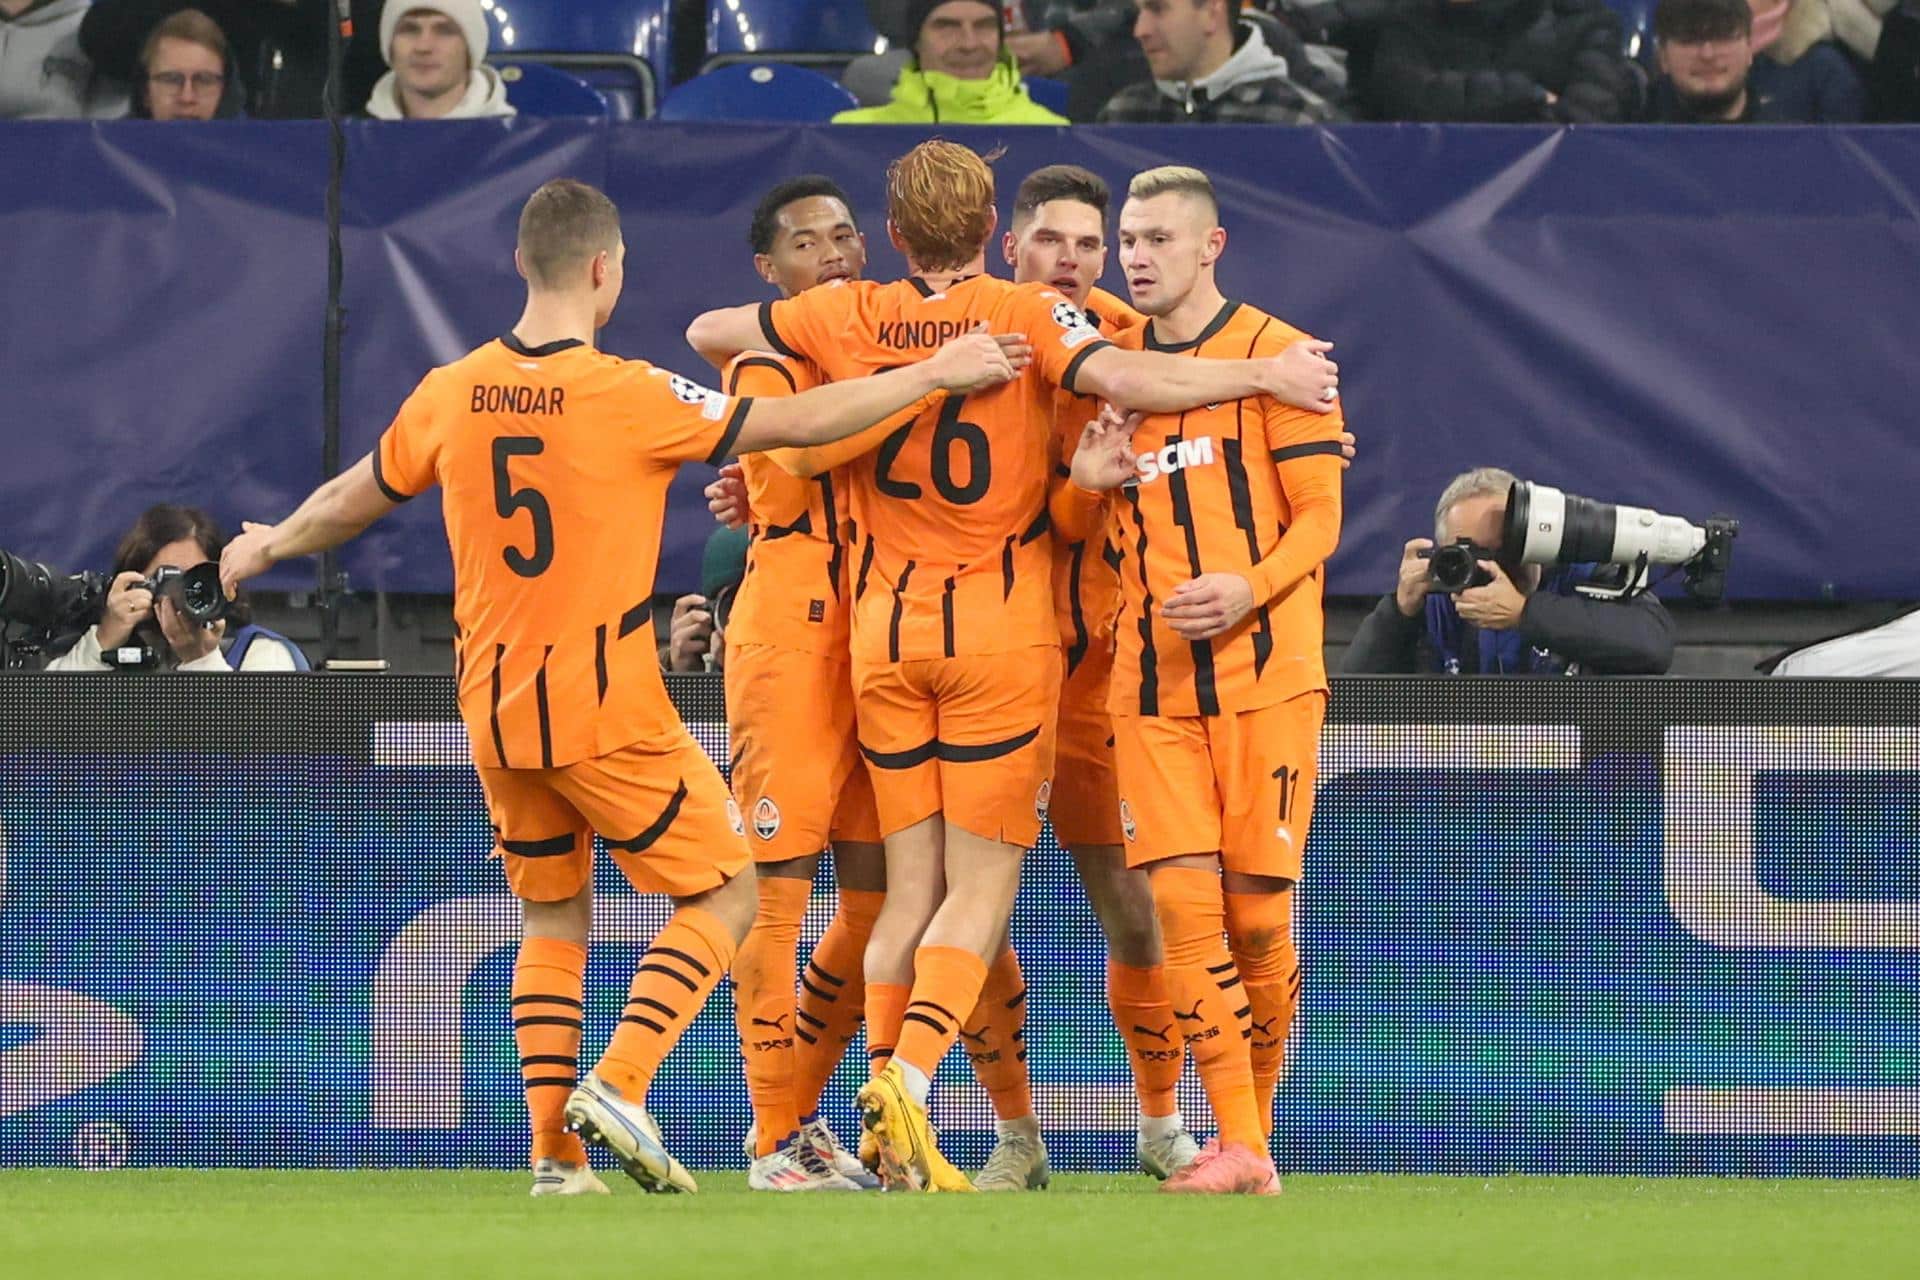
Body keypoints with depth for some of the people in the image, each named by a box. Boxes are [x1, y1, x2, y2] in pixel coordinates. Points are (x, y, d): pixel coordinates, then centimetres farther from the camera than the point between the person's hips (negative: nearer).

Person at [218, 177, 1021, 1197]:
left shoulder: (450, 396, 1)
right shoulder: (630, 396, -15)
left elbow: (354, 497, 18)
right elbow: (802, 422, -11)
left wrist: (269, 546, 39)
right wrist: (937, 375, 0)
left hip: (494, 711, 5)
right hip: (609, 712, -5)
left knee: (552, 919, 19)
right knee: (722, 898, 7)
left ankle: (554, 1148, 10)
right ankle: (618, 1085, -11)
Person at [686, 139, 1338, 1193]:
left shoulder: (849, 319, 4)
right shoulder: (1027, 315, -8)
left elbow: (707, 333, 16)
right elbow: (1124, 378, -23)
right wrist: (1264, 376, -13)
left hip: (887, 629, 4)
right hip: (1001, 631, -4)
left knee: (911, 884, 10)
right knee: (981, 885, -1)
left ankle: (892, 1138, 0)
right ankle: (908, 1079, -24)